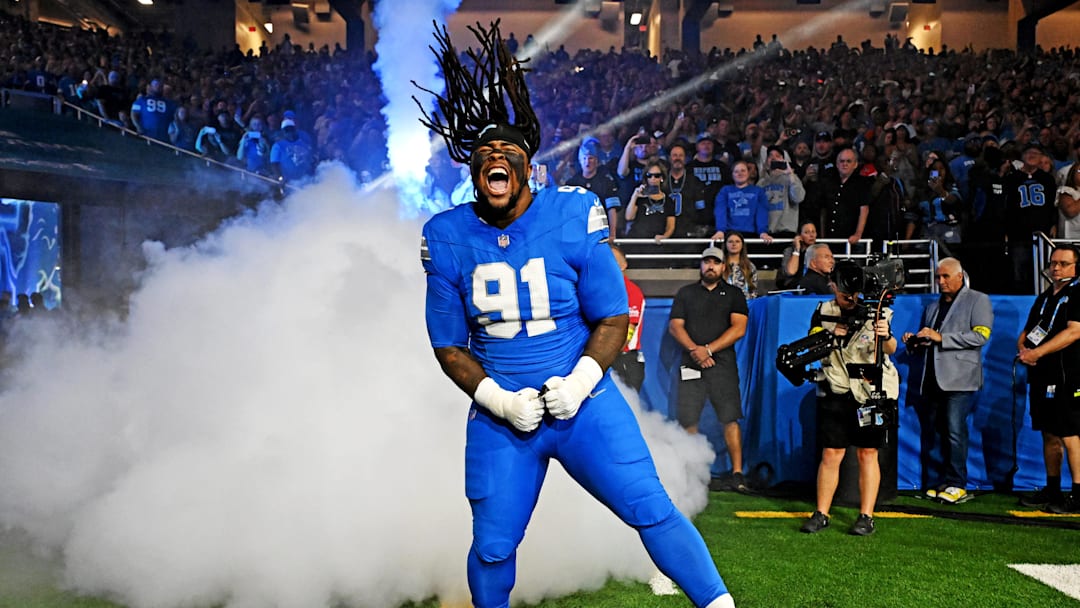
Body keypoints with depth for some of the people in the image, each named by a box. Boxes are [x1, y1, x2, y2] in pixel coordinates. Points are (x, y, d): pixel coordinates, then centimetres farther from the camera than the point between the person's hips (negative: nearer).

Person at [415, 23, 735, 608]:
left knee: (652, 509, -9)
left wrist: (580, 382, -18)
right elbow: (449, 345, 4)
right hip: (498, 414, 2)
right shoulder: (448, 238, -2)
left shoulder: (573, 218, -7)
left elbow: (611, 318, -1)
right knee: (492, 547, 6)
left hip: (582, 401, -1)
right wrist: (499, 400, -12)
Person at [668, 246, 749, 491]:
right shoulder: (685, 293, 16)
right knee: (688, 420, -3)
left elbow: (738, 328, 1)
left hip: (722, 364, -1)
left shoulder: (733, 294, 12)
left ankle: (737, 473, -8)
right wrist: (694, 349, -10)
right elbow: (675, 326, 7)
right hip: (691, 364, 1)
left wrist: (708, 349, -9)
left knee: (730, 419, -9)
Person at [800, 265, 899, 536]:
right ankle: (821, 514, 10)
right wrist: (832, 334, -16)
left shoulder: (876, 312, -6)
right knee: (830, 455, 3)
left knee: (867, 454, 1)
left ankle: (866, 516, 7)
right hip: (835, 393, 2)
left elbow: (890, 348, -19)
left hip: (871, 393, -2)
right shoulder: (824, 312, 2)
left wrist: (885, 336, -42)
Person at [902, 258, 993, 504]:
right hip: (933, 379, 6)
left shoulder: (977, 300, 5)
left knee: (955, 430, -11)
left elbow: (981, 335, -9)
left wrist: (941, 337, -14)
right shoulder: (932, 306, 25)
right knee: (937, 431, 4)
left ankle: (957, 484, -6)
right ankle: (944, 481, 9)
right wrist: (914, 342, 9)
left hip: (959, 378, -6)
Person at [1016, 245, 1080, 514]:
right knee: (1049, 435, 12)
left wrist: (1038, 352, -20)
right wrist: (1023, 348, -2)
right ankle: (1052, 491, 20)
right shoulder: (1044, 298, 19)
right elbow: (1026, 332, 21)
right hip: (1041, 377, 8)